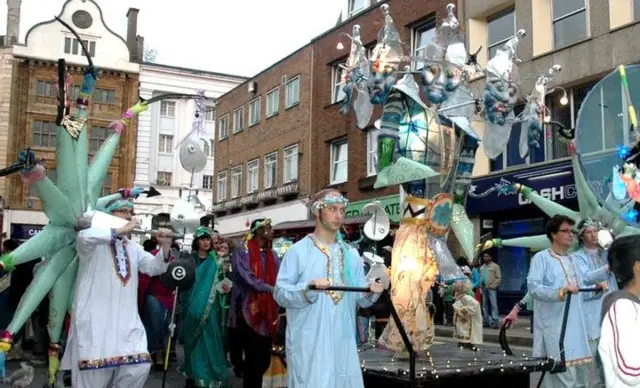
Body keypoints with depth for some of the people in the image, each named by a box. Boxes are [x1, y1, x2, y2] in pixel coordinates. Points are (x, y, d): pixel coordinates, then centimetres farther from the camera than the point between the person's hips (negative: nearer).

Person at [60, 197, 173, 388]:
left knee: (139, 367, -4)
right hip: (95, 320, -6)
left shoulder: (133, 247, 19)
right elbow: (84, 236, -26)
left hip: (126, 321, 6)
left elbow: (154, 267, 9)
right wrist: (121, 230, -24)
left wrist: (165, 247, -9)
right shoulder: (95, 243, -3)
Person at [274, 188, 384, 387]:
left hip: (343, 340, 5)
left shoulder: (351, 254, 12)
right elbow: (280, 293, -8)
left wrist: (370, 291, -11)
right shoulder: (298, 251, -3)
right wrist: (308, 287, -23)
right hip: (309, 341, -5)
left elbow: (359, 298, 10)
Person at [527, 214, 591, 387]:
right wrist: (560, 292, -29)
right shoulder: (541, 257, -6)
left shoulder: (572, 259, 18)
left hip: (576, 326, 8)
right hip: (554, 327, -8)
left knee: (581, 371, 11)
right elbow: (533, 286, -18)